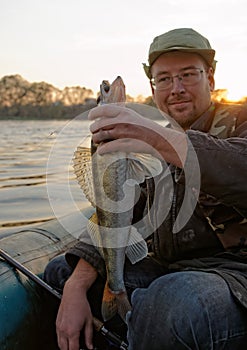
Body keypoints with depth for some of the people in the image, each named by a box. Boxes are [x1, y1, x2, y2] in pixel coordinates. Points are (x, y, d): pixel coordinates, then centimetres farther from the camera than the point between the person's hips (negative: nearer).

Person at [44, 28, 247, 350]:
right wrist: (76, 287, -6)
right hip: (165, 270, 7)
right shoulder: (149, 142, 15)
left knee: (175, 300, -40)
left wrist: (162, 139, -39)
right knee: (59, 271, 8)